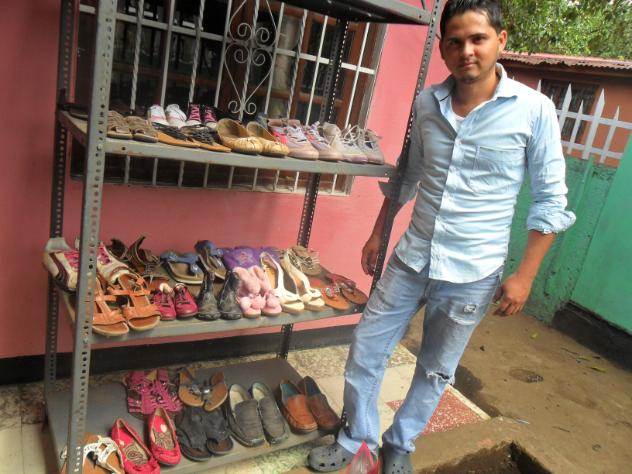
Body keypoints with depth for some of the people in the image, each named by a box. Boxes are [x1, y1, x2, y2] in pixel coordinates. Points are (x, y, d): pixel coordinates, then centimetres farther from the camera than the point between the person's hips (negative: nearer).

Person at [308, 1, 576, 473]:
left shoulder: (534, 110, -10)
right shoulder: (426, 102, 0)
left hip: (472, 276, -3)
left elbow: (550, 201, -5)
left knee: (436, 371, 14)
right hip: (410, 260, 3)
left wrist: (524, 275, -8)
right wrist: (378, 234, 16)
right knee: (367, 350, 9)